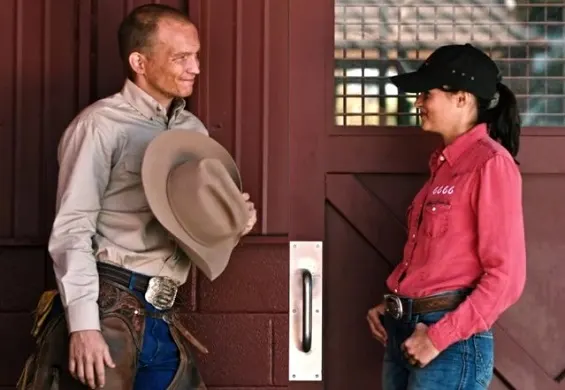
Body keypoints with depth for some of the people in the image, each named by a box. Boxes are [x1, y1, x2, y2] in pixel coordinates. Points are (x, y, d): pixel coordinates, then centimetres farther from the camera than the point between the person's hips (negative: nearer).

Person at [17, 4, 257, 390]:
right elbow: (72, 230, -12)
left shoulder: (194, 130, 14)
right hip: (108, 311, -6)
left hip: (160, 319, 7)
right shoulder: (101, 125, -7)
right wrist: (84, 325, -20)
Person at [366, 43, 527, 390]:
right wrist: (391, 305, 6)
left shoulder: (490, 162, -10)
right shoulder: (444, 161, 15)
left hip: (452, 340, -8)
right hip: (405, 329, 8)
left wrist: (440, 335, -16)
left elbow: (506, 275, -15)